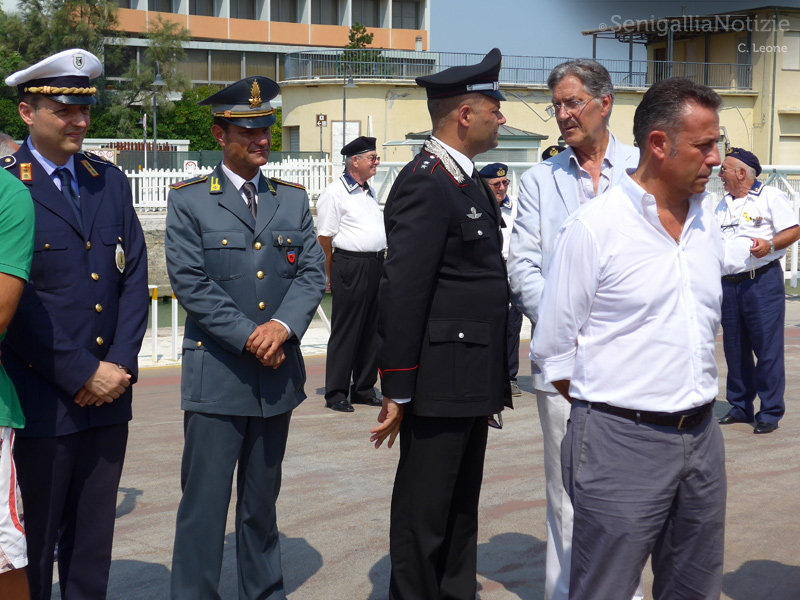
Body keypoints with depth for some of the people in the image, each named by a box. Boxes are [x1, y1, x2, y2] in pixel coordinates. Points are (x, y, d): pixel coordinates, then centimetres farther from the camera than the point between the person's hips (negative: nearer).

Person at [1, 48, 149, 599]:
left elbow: (134, 279, 8)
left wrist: (120, 365, -4)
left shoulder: (110, 182, 11)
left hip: (109, 394, 5)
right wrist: (83, 375, -13)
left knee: (94, 540, 14)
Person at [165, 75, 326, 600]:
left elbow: (313, 272, 4)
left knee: (263, 499, 15)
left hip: (278, 374, 4)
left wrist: (283, 325, -14)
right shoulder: (188, 201, -1)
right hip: (216, 376, -4)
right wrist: (248, 337, -15)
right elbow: (190, 282, -9)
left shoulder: (294, 199, 11)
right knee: (205, 500, -2)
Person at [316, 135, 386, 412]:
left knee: (371, 330, 11)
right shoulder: (335, 193, -8)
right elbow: (324, 238, -8)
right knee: (345, 331, -3)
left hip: (376, 265, 8)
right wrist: (331, 276, -5)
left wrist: (380, 260, 18)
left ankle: (363, 389, 20)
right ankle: (335, 394, 5)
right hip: (350, 265, -8)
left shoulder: (370, 191, 17)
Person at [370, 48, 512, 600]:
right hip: (440, 383, -9)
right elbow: (403, 294, -20)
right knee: (424, 514, 4)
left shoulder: (468, 181, 14)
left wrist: (493, 383, 16)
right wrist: (397, 390, -19)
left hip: (472, 383, 10)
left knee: (462, 509, 19)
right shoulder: (425, 185, -16)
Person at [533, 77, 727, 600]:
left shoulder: (707, 223, 8)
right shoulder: (594, 228, -11)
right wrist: (604, 411, 0)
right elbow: (552, 348, -6)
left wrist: (696, 409, 16)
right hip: (622, 440, -6)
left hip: (702, 436, 6)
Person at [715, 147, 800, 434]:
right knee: (734, 348, 10)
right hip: (729, 283, 7)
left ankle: (770, 413, 1)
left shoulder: (771, 197, -2)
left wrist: (770, 244, -22)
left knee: (767, 347, -5)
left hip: (762, 280, -7)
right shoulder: (724, 204, 20)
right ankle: (740, 407, 20)